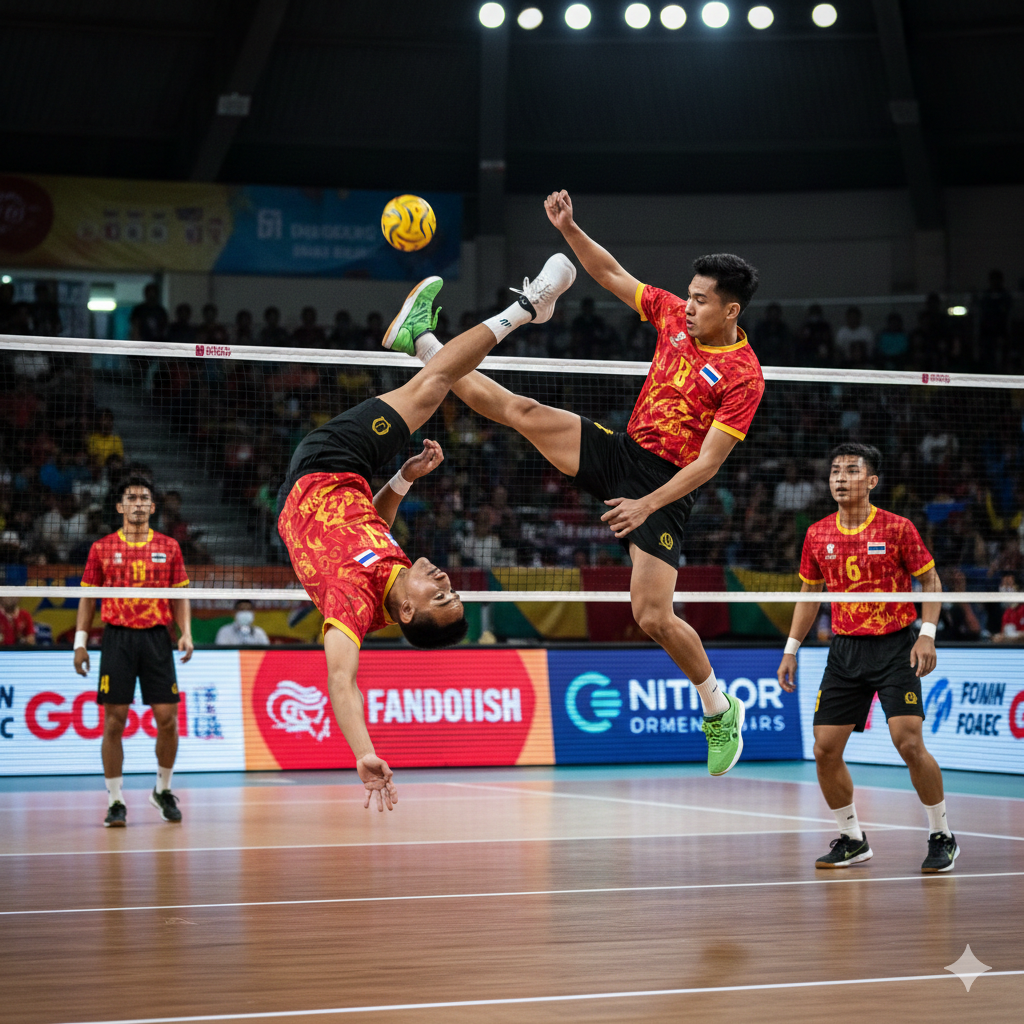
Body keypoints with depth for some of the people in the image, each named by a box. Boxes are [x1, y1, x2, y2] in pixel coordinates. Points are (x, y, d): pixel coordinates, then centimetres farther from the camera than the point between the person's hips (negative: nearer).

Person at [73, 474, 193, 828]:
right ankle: (115, 802, 4)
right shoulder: (102, 548, 7)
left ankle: (163, 790, 20)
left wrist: (186, 633, -2)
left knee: (167, 720, -2)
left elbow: (180, 597, 12)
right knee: (114, 722, -4)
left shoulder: (169, 548, 9)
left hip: (156, 639, 1)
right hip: (117, 638, -1)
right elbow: (88, 597, 10)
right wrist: (80, 642, 3)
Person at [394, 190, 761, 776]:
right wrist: (569, 229, -2)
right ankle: (426, 345, 6)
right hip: (621, 448, 6)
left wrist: (647, 504, -24)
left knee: (653, 617, -11)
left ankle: (721, 710, 9)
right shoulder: (675, 315, 2)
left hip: (666, 486, -6)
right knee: (521, 410, -8)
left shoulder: (743, 376, -17)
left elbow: (709, 462, -19)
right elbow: (612, 275, 11)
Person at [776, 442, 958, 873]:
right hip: (844, 650, 4)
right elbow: (809, 595, 17)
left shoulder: (897, 528, -7)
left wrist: (927, 634, -12)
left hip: (894, 647, -4)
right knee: (825, 750, -2)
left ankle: (942, 837, 3)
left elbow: (931, 581, 0)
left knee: (909, 744, -15)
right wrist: (791, 649, 12)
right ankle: (851, 838, 16)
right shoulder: (817, 535, 5)